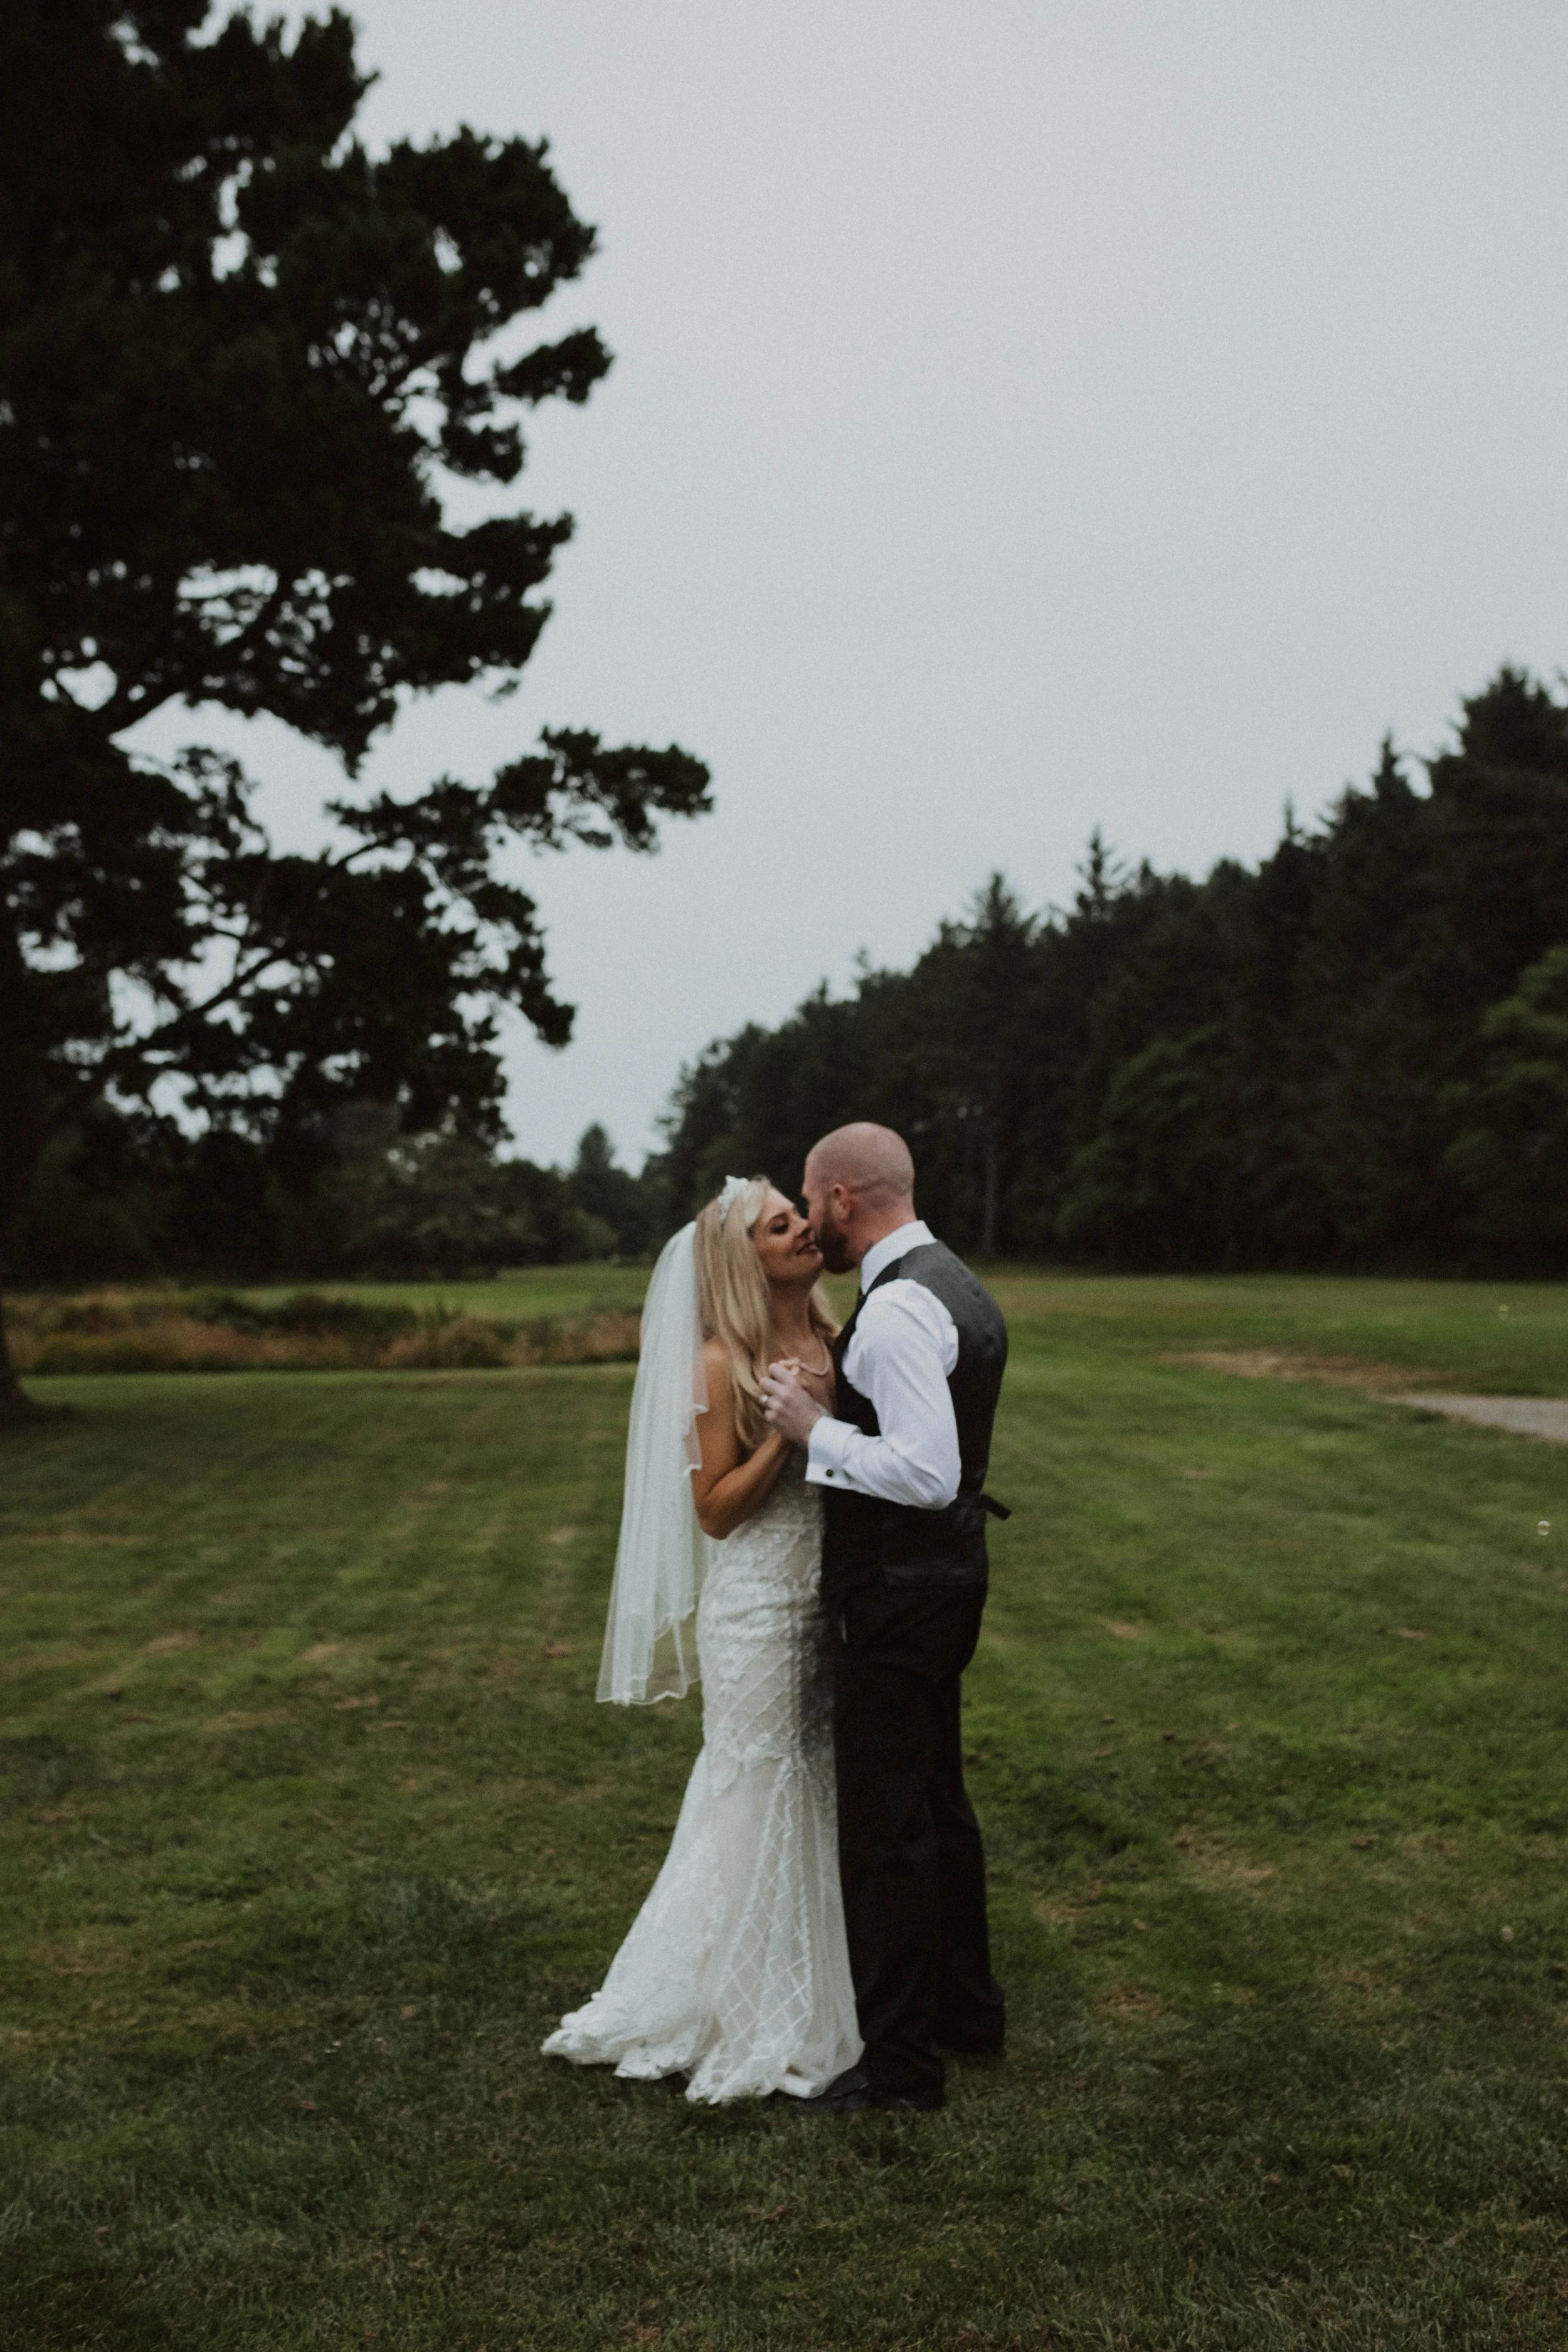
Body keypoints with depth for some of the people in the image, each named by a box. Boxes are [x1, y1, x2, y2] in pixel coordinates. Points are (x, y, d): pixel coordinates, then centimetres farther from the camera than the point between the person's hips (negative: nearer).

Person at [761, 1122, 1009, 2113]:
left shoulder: (898, 1309, -22)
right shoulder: (959, 1286, 10)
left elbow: (927, 1474, -29)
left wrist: (815, 1429, -19)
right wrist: (834, 1399, 12)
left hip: (898, 1589, -10)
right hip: (948, 1575, 10)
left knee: (886, 1819, 2)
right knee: (938, 1798, 22)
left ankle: (901, 2060, 14)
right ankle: (967, 2003, 38)